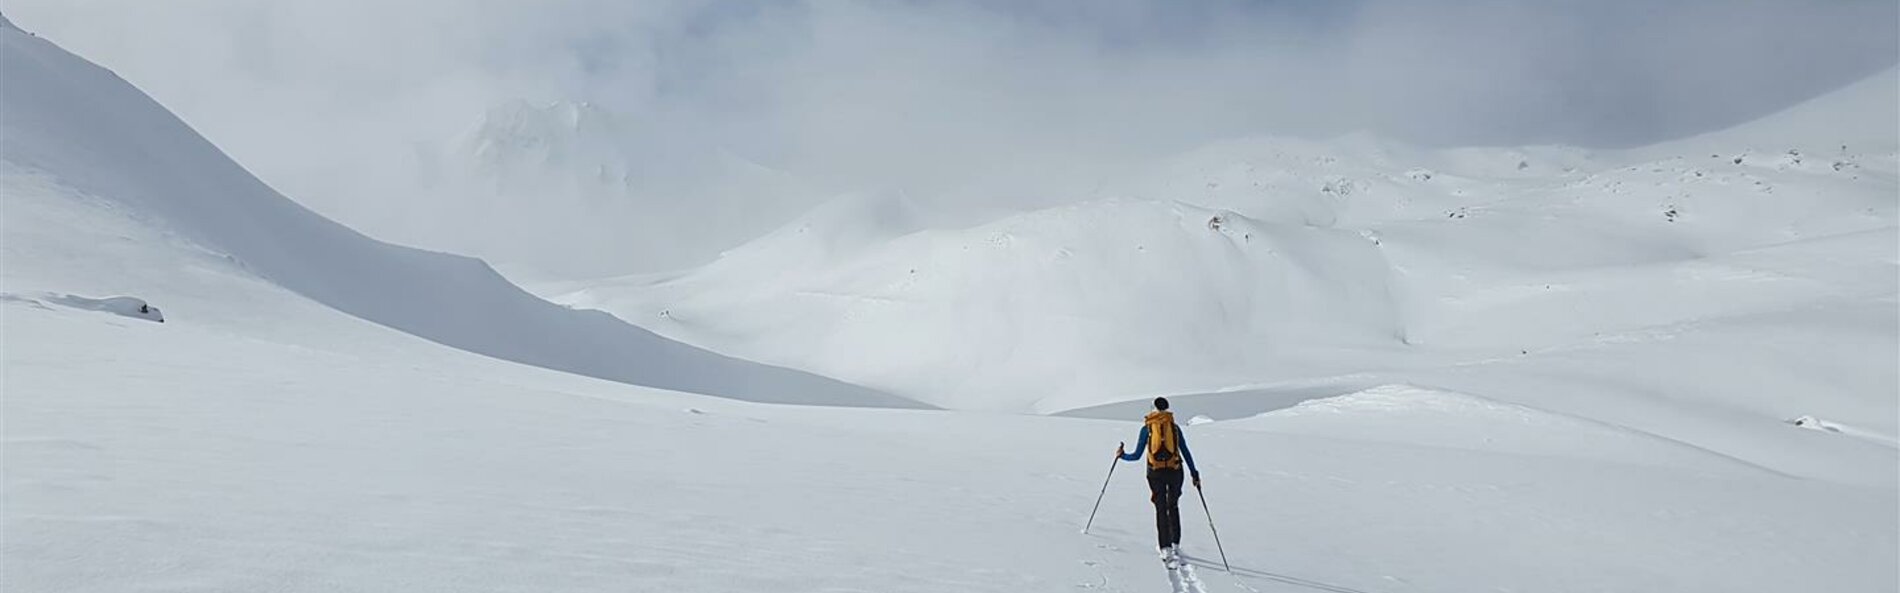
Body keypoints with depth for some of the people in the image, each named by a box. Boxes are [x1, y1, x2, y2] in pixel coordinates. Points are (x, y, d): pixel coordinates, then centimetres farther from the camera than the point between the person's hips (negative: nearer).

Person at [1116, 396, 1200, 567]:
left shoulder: (1147, 428, 4)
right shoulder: (1175, 427, 7)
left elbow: (1137, 455, 3)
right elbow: (1186, 453, 6)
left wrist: (1122, 455, 20)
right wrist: (1194, 474, 12)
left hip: (1155, 472, -1)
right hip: (1175, 471, 1)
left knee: (1161, 510, 2)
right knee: (1173, 507, 17)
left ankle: (1166, 549, -8)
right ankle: (1176, 545, 18)